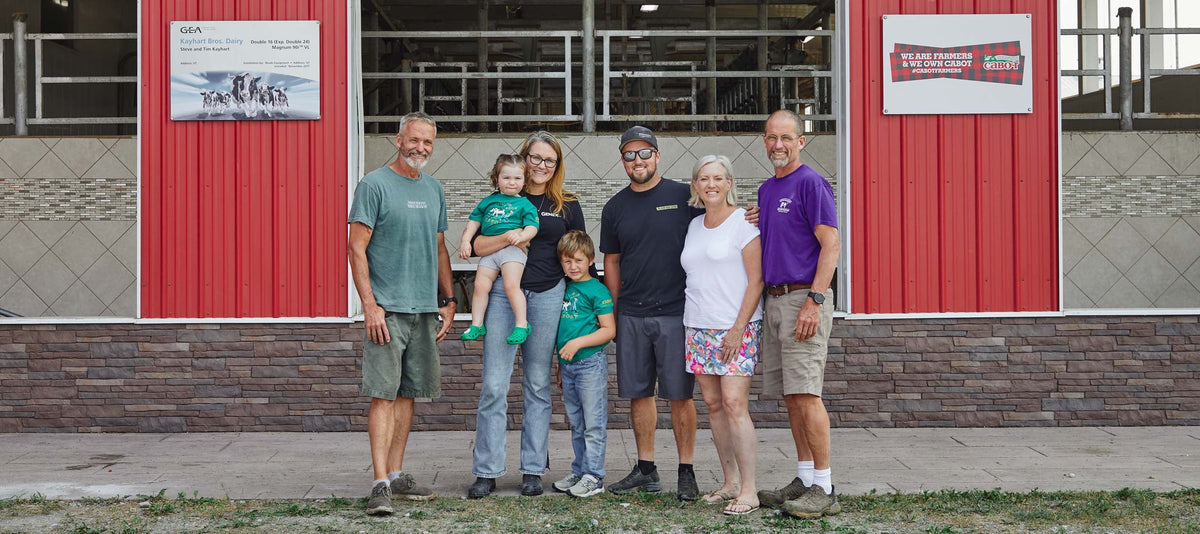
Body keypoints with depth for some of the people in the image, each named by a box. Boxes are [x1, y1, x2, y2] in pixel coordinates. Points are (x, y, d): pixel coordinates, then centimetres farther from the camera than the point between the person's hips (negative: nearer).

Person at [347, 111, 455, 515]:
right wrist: (370, 305, -15)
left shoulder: (433, 189, 14)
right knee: (384, 394, -8)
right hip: (387, 308, -6)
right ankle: (381, 485, -8)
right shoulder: (374, 185, -5)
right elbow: (357, 248, -9)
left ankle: (396, 475, 19)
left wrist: (449, 300, 16)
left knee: (407, 393, 10)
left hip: (424, 310, 6)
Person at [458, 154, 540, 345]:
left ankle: (522, 324, -11)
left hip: (512, 249, -4)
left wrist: (521, 236, -21)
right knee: (480, 286, -4)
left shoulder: (525, 204, 8)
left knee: (511, 286, -19)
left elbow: (532, 227, -1)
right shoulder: (488, 201, 19)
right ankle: (476, 324, 6)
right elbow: (474, 221, 21)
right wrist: (465, 241, 10)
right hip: (488, 251, 4)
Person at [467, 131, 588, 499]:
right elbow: (476, 245, 2)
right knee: (494, 385, -4)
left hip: (548, 296, 1)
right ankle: (486, 471, 3)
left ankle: (533, 470, 14)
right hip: (503, 292, -1)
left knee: (538, 385, 6)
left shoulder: (568, 206, 12)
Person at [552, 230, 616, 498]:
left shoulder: (597, 290, -8)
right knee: (576, 424, 14)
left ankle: (594, 475, 3)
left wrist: (578, 343, -18)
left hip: (591, 363, -7)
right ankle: (579, 471, 22)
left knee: (594, 423, -2)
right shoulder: (563, 289, 13)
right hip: (568, 365, 7)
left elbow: (609, 330, -11)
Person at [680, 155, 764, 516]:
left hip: (736, 328, -6)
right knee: (713, 405, 6)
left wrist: (738, 328, -15)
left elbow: (756, 280, -9)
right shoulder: (694, 225, 15)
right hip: (699, 329, 6)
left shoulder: (743, 221, -5)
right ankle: (730, 483, 15)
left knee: (734, 405, -13)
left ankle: (748, 491, -8)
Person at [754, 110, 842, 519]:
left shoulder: (811, 184, -8)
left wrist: (814, 301, -20)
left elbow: (830, 246, -14)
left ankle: (824, 489, -5)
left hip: (803, 298, -8)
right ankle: (805, 480, 18)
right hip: (775, 301, 8)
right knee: (791, 396, 10)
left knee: (806, 393, -10)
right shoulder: (766, 189, 18)